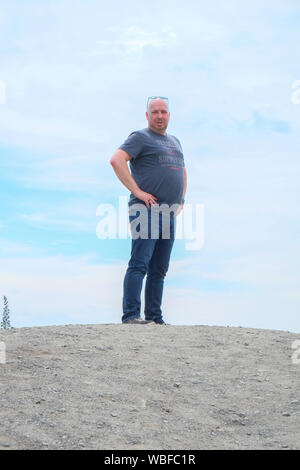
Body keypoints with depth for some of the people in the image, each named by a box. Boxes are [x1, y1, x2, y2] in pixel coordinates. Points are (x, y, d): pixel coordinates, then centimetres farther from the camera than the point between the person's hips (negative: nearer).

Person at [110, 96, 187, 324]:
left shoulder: (175, 142, 24)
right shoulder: (140, 137, -1)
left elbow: (182, 171, 38)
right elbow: (116, 160, -15)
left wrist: (181, 200, 23)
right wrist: (137, 191, -18)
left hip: (169, 214, 8)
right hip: (147, 209, -8)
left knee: (159, 269, 8)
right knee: (139, 264, -14)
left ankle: (154, 317, 11)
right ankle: (131, 314, -16)